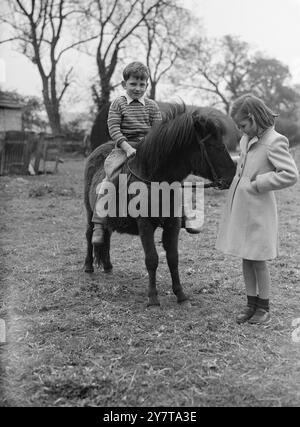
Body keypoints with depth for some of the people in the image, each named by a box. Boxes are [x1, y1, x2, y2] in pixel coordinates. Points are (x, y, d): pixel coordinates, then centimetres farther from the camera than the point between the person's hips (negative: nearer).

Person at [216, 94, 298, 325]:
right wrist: (237, 177, 8)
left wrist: (258, 184, -18)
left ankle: (264, 307, 19)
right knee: (246, 259, 13)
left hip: (258, 210, -7)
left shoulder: (274, 142, -15)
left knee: (258, 260, 3)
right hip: (238, 207, 7)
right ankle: (251, 304, 25)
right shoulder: (247, 139, 8)